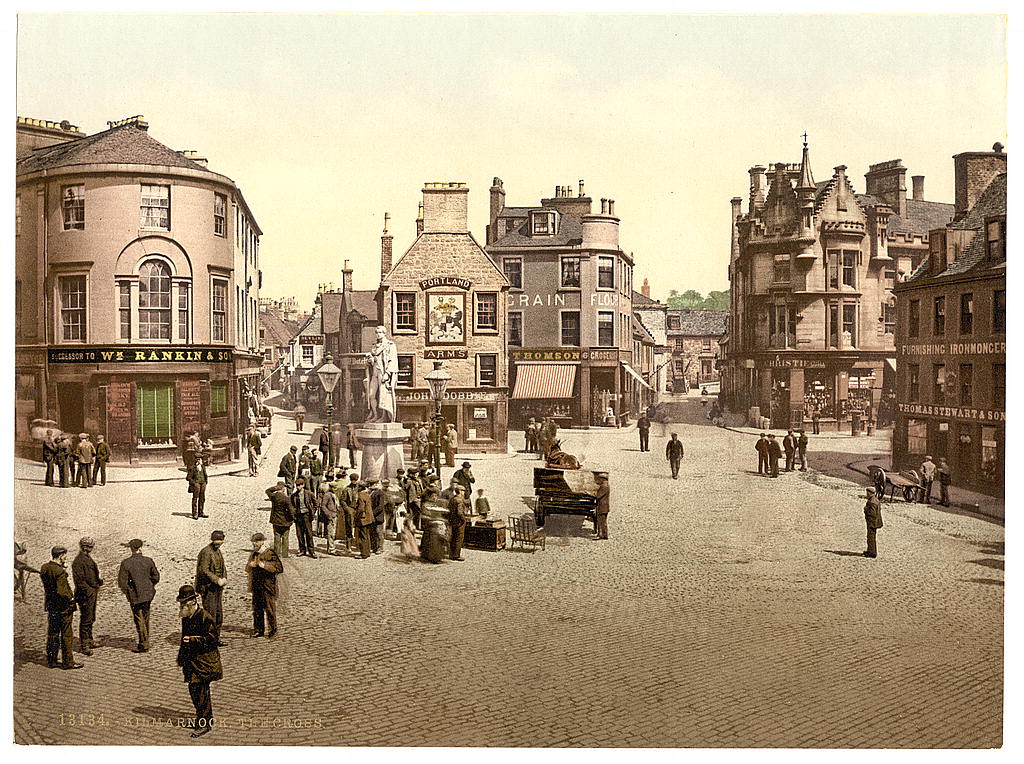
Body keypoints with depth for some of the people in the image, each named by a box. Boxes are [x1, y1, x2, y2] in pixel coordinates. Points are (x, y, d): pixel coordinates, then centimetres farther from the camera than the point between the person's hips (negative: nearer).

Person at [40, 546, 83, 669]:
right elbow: (61, 591, -26)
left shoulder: (44, 568, 2)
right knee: (66, 634, 2)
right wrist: (71, 599, -9)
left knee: (52, 633, 16)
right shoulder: (60, 571, -22)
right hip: (63, 607, -8)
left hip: (50, 605, 8)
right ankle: (67, 662, 8)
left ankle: (51, 660, 23)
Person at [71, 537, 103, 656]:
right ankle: (83, 645, 1)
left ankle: (89, 640, 31)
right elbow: (79, 580, -21)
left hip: (93, 593, 10)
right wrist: (89, 590, -24)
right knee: (85, 620, -5)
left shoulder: (88, 559, 15)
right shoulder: (78, 561, -16)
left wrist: (98, 582, 12)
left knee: (91, 619, 19)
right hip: (85, 595, -10)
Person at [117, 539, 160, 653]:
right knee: (145, 617, 19)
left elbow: (122, 581, -11)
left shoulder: (126, 563, -14)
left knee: (139, 619, 3)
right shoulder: (148, 561, -5)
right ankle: (145, 641, 30)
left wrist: (127, 591, 5)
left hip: (135, 595, -4)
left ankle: (144, 645, 5)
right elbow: (156, 577, 4)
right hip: (148, 594, 4)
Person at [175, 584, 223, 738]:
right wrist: (181, 659, 23)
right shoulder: (186, 618, 9)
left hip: (204, 660, -8)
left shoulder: (205, 617, -17)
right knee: (193, 690, 13)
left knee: (201, 692, -6)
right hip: (191, 660, 8)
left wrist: (192, 640, -24)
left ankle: (204, 724, 2)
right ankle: (206, 717, 29)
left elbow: (211, 639, -19)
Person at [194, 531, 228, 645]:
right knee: (210, 614, -8)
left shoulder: (218, 552, 15)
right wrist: (217, 580, -24)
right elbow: (204, 570, -21)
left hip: (217, 587, 9)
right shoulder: (206, 552, -15)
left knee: (219, 614, 13)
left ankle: (216, 638, 21)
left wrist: (224, 579, 4)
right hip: (208, 588, -9)